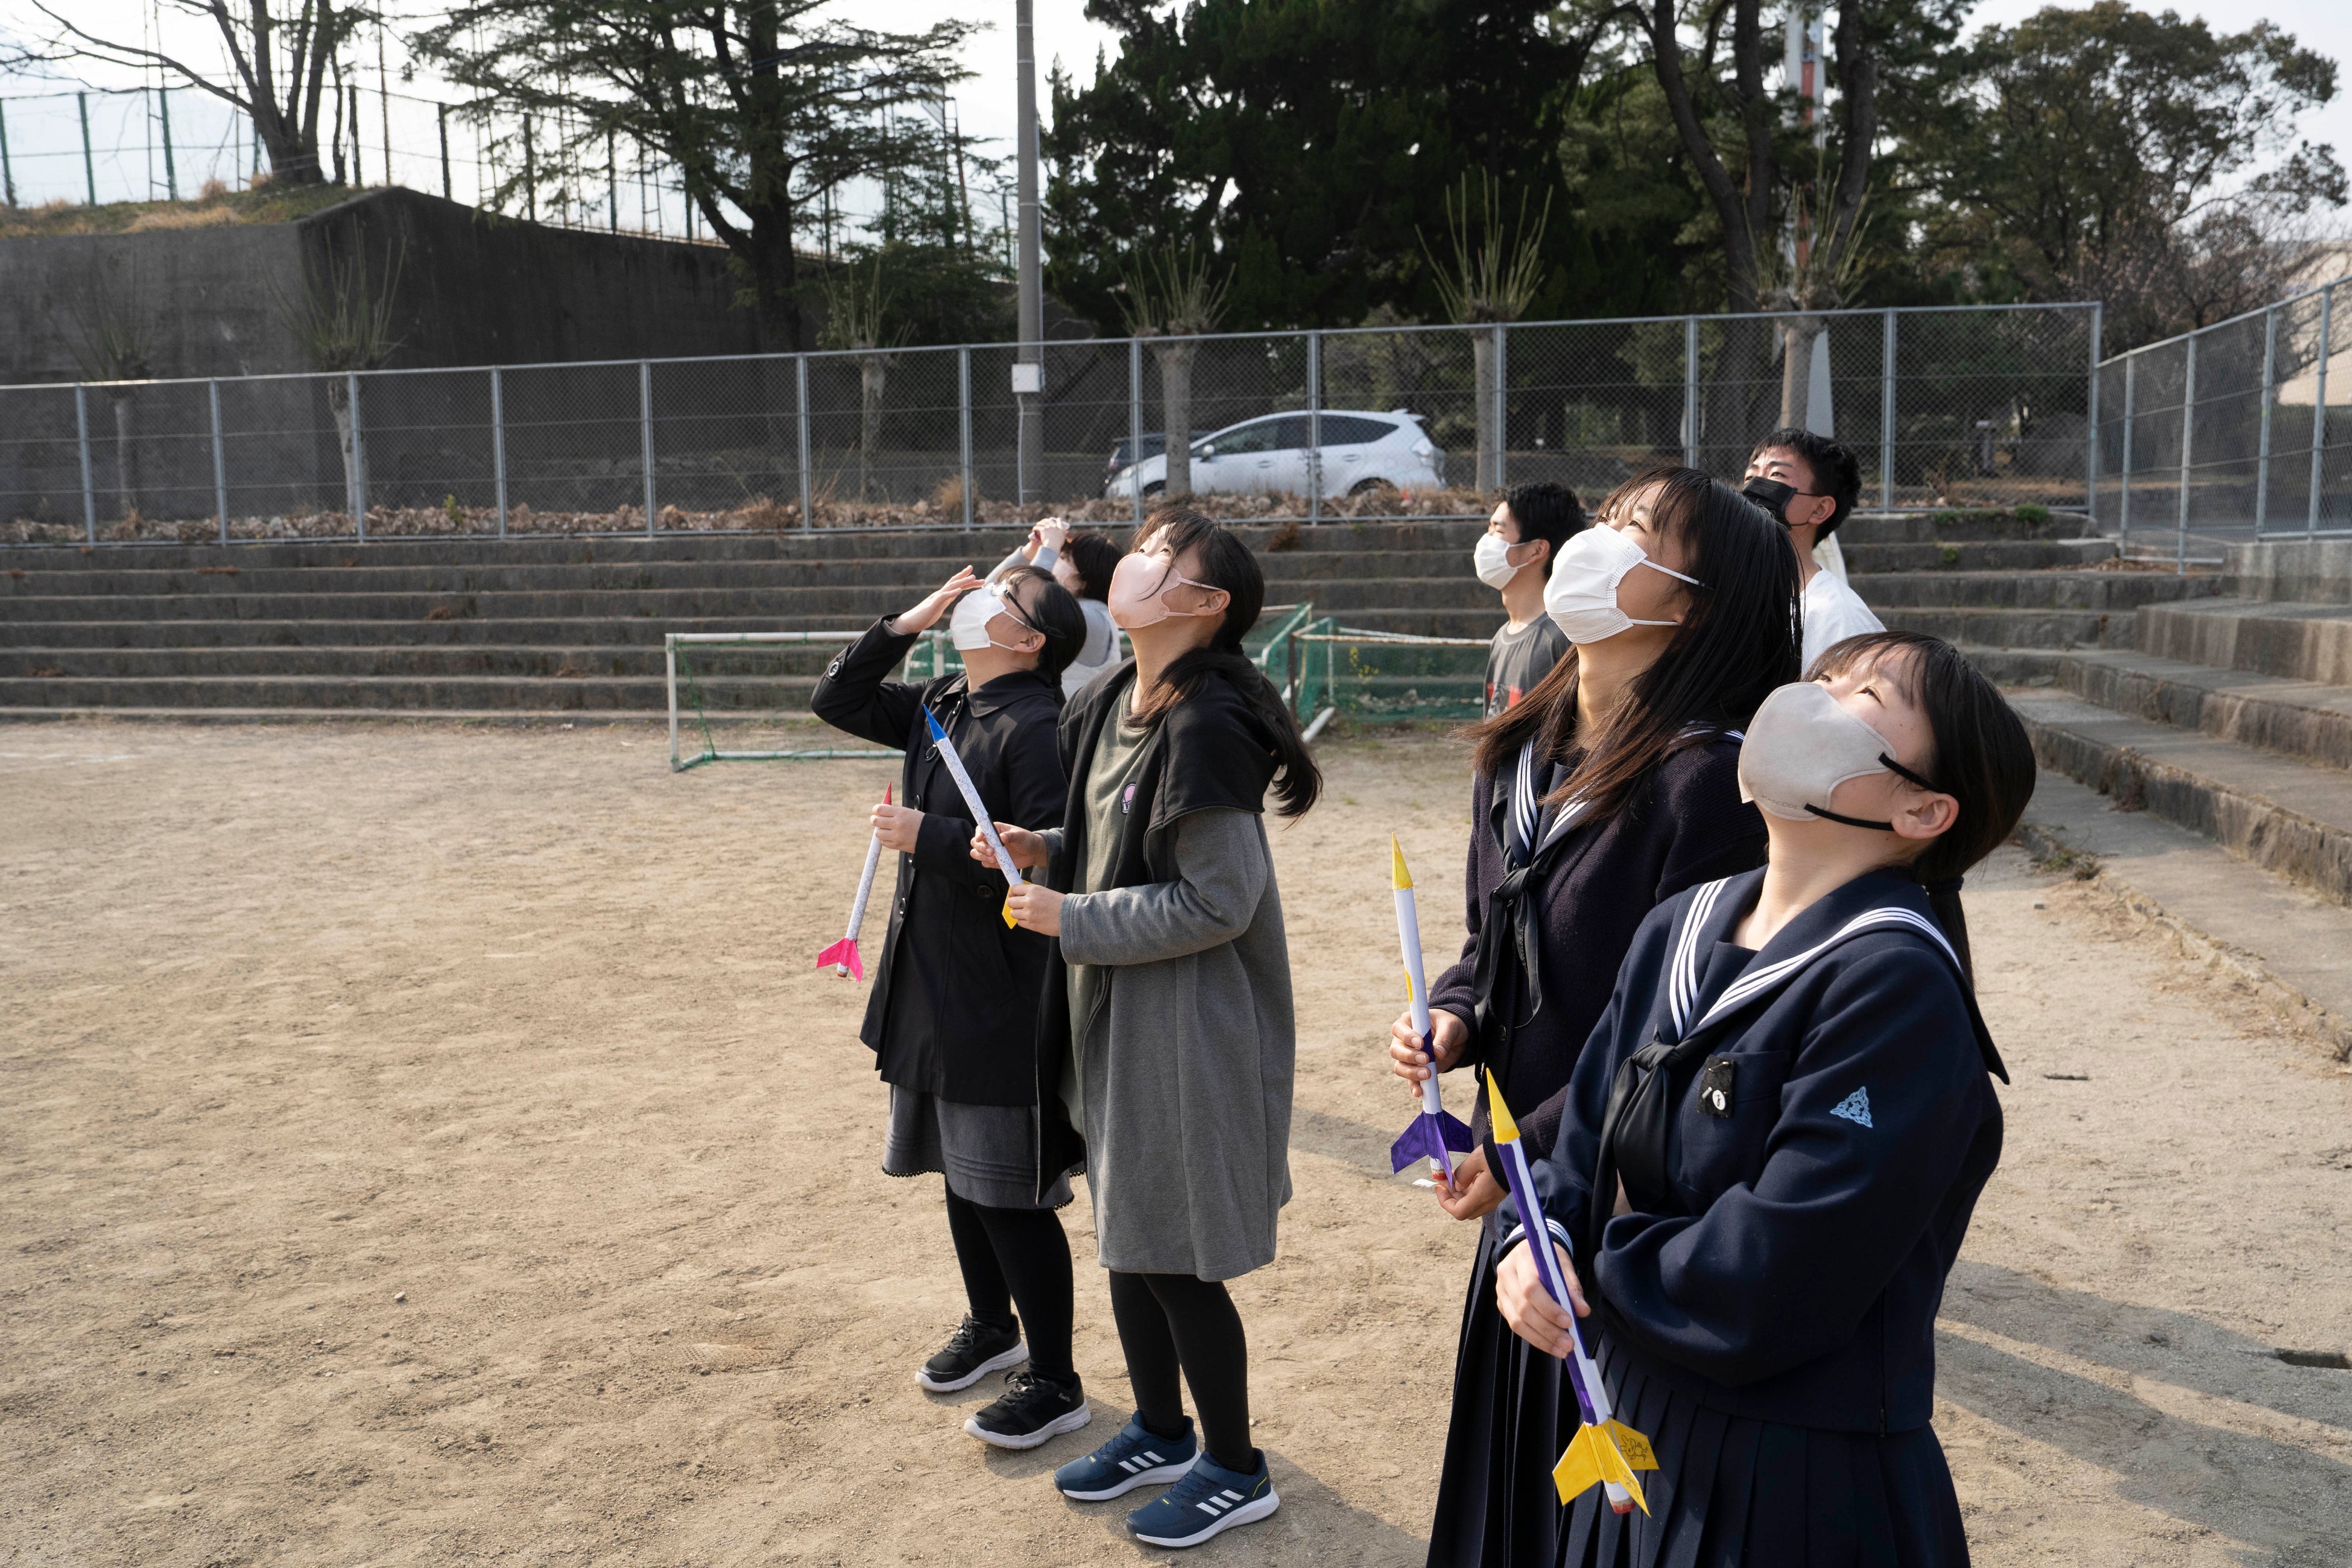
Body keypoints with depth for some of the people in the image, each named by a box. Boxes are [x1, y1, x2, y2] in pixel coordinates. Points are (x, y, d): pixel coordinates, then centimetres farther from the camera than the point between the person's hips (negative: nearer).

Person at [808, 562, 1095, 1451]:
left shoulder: (1037, 727, -18)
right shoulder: (941, 706, 8)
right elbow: (837, 700, 13)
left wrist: (928, 837, -21)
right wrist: (908, 624, 2)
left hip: (1000, 1000, -9)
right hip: (931, 987, 9)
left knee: (1010, 1196, 1)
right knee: (961, 1175, 22)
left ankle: (1055, 1383, 17)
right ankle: (991, 1326, 42)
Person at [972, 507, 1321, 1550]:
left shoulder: (1205, 728, -23)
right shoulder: (1111, 705, 5)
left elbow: (1217, 899, -23)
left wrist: (1071, 917, -17)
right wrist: (1047, 851, 0)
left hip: (1189, 1030, -9)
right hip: (1110, 1018, 9)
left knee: (1176, 1258, 4)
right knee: (1124, 1238, 19)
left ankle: (1235, 1467, 25)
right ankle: (1161, 1432, 39)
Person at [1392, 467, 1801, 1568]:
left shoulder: (1710, 776, -21)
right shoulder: (1517, 755, 5)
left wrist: (1531, 1149, -17)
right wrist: (1451, 1019, -3)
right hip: (1519, 1191, 7)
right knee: (1503, 1463, 22)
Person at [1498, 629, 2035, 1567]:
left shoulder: (1897, 987, -23)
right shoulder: (1678, 932, 1)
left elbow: (1770, 1287, -26)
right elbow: (1593, 1136, 8)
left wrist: (1600, 1271, -10)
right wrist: (1546, 1243, -13)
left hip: (1801, 1483, -6)